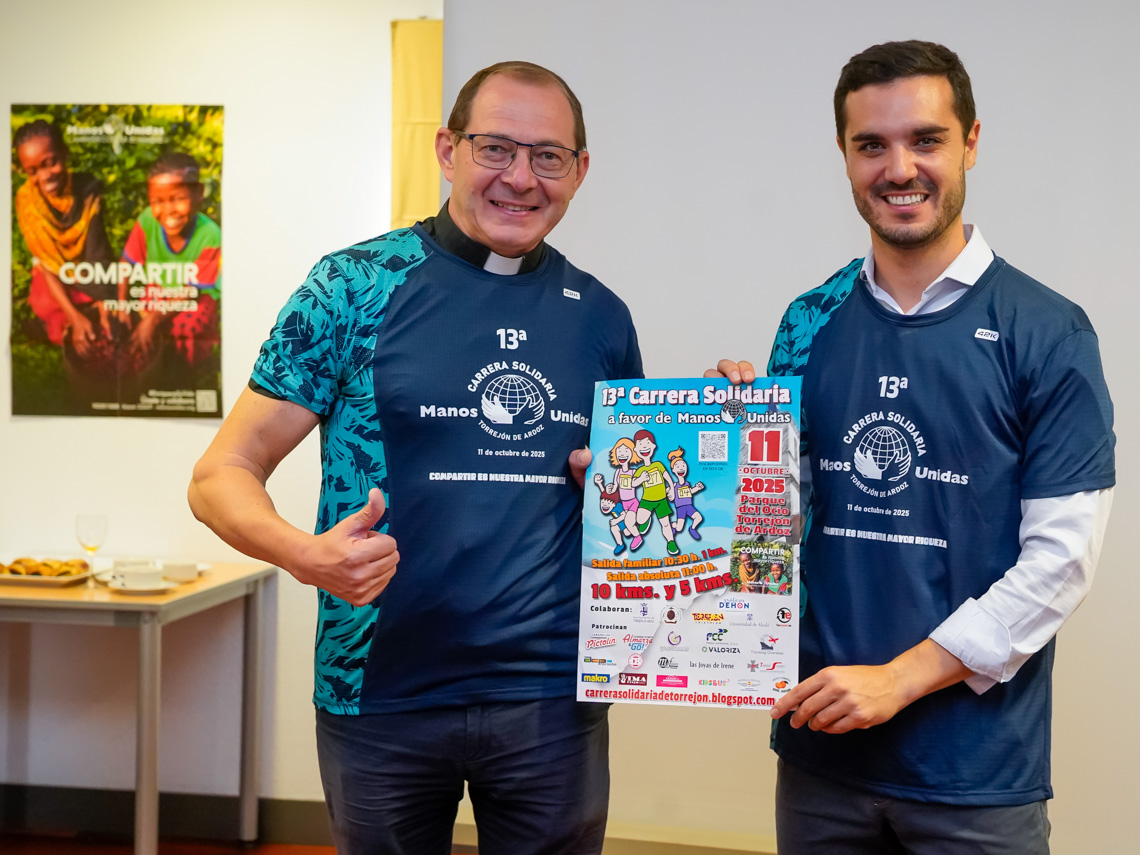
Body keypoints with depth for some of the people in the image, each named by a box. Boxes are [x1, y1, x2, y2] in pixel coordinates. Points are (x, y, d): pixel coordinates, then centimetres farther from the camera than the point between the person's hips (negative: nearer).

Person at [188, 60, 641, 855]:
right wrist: (303, 553, -26)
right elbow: (222, 475, -6)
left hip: (553, 696, 3)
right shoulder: (357, 287, -5)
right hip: (383, 695, -2)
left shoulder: (601, 317, 6)